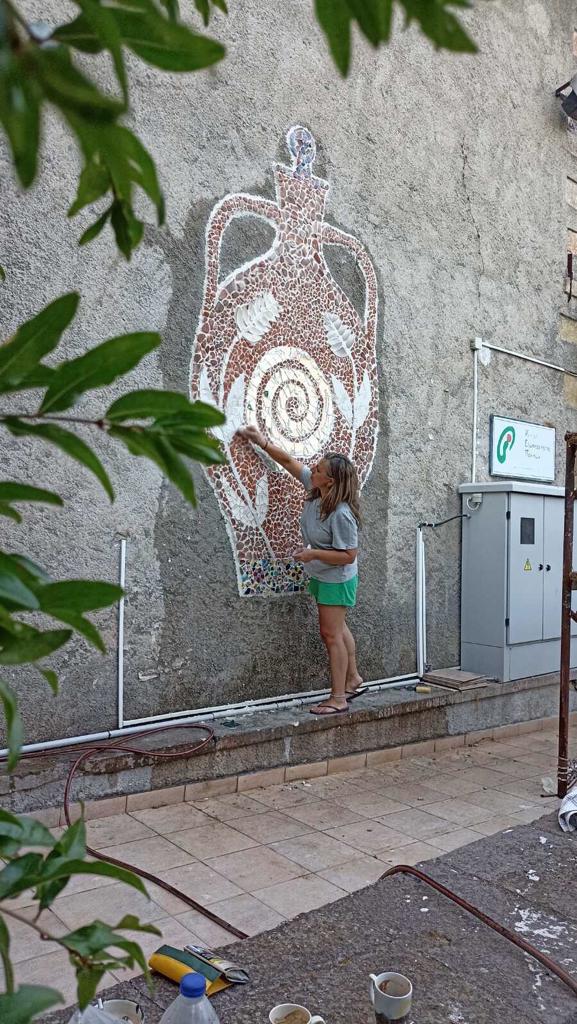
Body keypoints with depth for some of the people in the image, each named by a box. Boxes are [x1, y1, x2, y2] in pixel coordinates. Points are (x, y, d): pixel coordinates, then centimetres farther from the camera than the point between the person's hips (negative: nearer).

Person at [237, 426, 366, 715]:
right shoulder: (314, 489, -8)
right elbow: (289, 461, 3)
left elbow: (348, 555, -27)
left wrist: (313, 553, -28)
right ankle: (353, 680, 37)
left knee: (331, 633, -3)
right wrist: (263, 442, -1)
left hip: (336, 580, -9)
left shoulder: (341, 514, -31)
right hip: (320, 576, 9)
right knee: (337, 629, 20)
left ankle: (338, 698, 7)